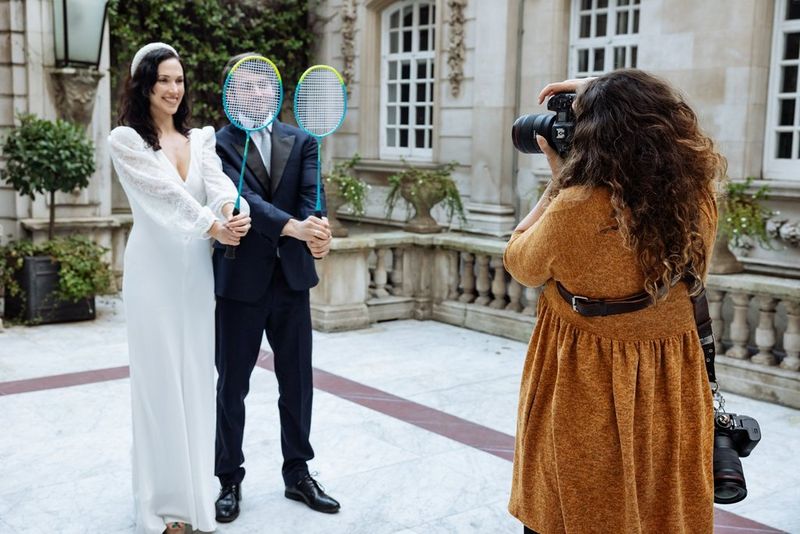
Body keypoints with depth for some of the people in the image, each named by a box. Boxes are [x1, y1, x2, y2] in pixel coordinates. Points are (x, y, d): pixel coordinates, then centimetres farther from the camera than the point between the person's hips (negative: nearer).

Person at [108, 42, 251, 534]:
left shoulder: (201, 138, 10)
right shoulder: (125, 140, -3)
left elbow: (218, 181, -9)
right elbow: (165, 192, -16)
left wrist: (234, 211, -31)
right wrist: (213, 226, -28)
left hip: (197, 269, 4)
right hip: (155, 270, -4)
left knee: (197, 378, 9)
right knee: (160, 381, 1)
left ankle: (196, 493, 22)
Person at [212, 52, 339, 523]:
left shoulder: (303, 141, 7)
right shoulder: (217, 144, -5)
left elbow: (310, 197, -7)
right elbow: (242, 198, -20)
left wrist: (316, 233, -29)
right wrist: (294, 228, -36)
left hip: (292, 277, 3)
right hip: (240, 280, -3)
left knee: (298, 382, 11)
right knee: (232, 385, 8)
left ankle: (298, 474, 27)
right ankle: (230, 480, 24)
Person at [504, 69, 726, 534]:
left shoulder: (575, 209, -26)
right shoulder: (701, 195, -10)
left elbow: (520, 264, -5)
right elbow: (663, 138, 14)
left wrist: (559, 180, -4)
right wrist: (600, 97, 12)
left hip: (586, 387, -5)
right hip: (674, 387, 5)